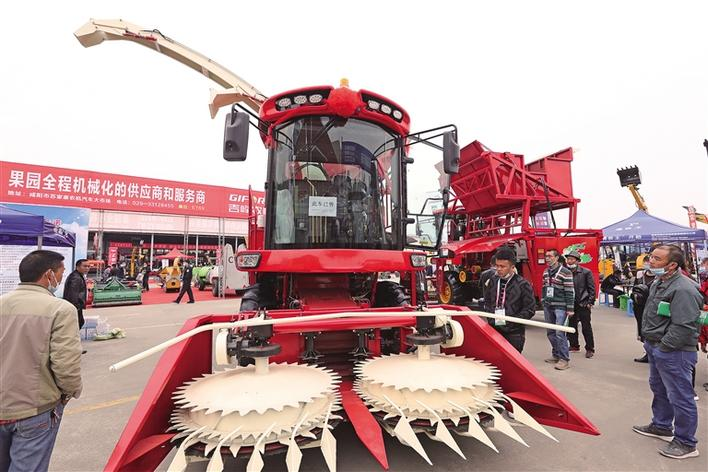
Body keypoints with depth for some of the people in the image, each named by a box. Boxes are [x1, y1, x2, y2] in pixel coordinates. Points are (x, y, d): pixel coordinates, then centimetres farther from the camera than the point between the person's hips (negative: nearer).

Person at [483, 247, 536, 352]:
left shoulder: (523, 284, -7)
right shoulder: (493, 281, 8)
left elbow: (530, 309, -7)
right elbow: (487, 301, 20)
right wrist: (490, 313, 3)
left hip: (514, 333, -4)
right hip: (494, 330, 5)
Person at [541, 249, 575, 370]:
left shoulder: (565, 272, -10)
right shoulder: (546, 272, 10)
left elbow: (570, 291, -12)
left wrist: (570, 308, -13)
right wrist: (543, 303, 17)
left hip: (560, 307, -7)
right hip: (548, 306, 7)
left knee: (559, 333, -9)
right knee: (550, 332, 13)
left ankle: (564, 359, 1)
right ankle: (556, 355, 26)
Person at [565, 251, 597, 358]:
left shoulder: (586, 272, -5)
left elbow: (592, 288, -4)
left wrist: (590, 302, -10)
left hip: (583, 305, -4)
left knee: (586, 327, 4)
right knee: (571, 326, 12)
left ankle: (590, 349, 16)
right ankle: (574, 346, 26)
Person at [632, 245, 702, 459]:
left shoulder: (683, 289, -24)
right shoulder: (659, 283, 8)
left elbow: (684, 327, -25)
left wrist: (662, 346, -18)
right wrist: (650, 342, 15)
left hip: (674, 353, -10)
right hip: (656, 348, 10)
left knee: (680, 397, 4)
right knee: (659, 388, 24)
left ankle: (686, 443, 21)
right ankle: (661, 426, 43)